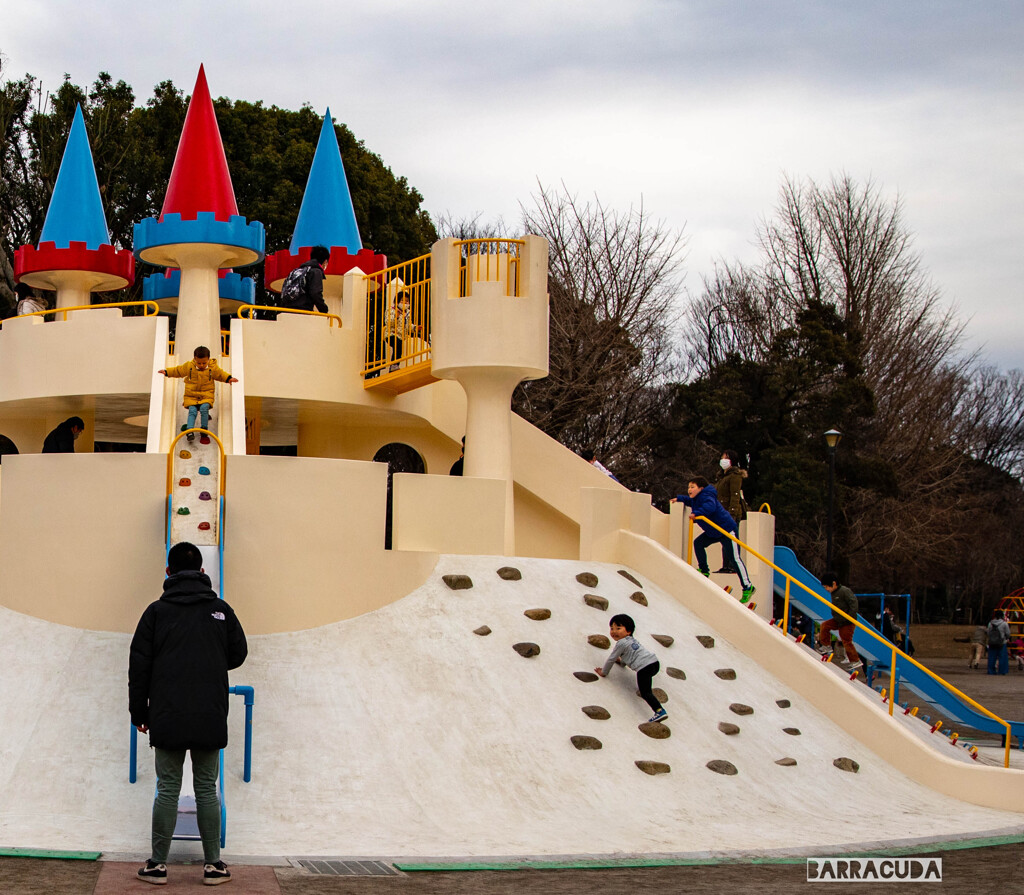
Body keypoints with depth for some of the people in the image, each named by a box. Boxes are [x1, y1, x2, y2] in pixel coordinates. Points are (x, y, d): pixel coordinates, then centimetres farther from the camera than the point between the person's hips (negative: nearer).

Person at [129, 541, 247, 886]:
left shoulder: (157, 611, 0)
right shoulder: (220, 609, 3)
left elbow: (139, 665, 1)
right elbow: (238, 654, 11)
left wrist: (138, 712, 9)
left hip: (167, 716, -1)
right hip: (210, 717, 1)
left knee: (168, 789, 4)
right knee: (206, 789, 7)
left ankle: (158, 864, 7)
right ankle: (213, 864, 10)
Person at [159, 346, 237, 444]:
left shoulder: (213, 368, -2)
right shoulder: (189, 366, -1)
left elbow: (221, 374, 12)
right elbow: (178, 371, 10)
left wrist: (229, 378, -3)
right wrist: (167, 372, 4)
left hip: (206, 395, -1)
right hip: (191, 395, 1)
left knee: (204, 408, -25)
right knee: (192, 411, -18)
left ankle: (204, 429, -11)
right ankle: (190, 431, -25)